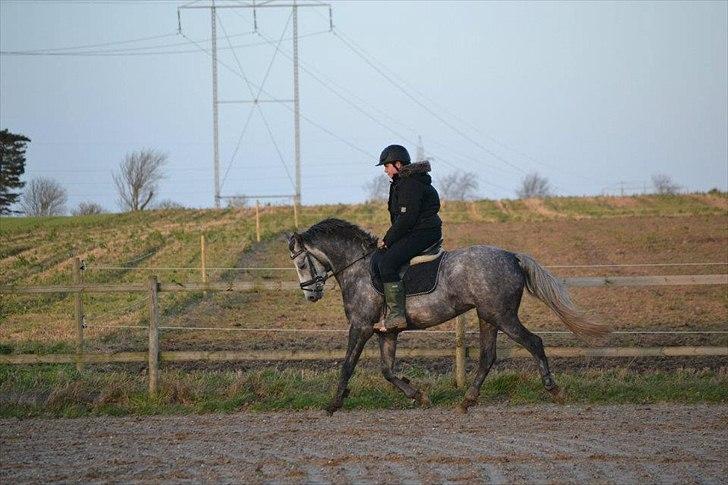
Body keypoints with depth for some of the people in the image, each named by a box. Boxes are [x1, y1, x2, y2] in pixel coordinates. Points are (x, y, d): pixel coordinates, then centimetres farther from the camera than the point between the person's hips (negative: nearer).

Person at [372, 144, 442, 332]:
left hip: (423, 233, -11)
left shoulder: (412, 184, -16)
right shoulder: (401, 182, 18)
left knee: (387, 262, -24)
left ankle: (396, 315, -28)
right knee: (377, 259, 9)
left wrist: (388, 240, -14)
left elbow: (406, 218, -22)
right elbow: (400, 216, 23)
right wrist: (389, 239, 12)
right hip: (412, 233, 11)